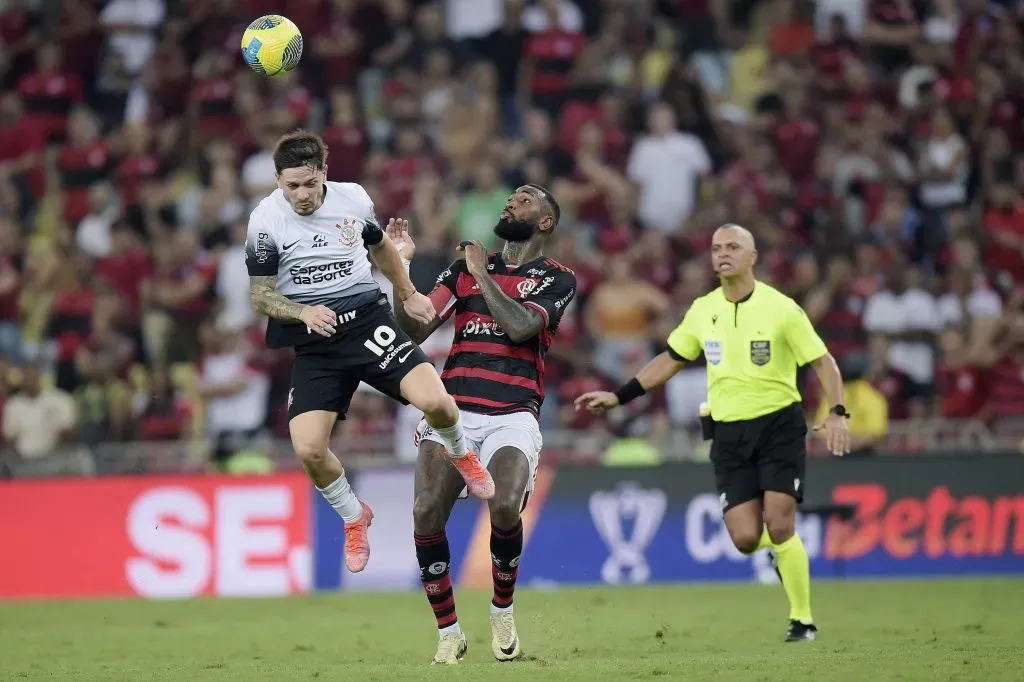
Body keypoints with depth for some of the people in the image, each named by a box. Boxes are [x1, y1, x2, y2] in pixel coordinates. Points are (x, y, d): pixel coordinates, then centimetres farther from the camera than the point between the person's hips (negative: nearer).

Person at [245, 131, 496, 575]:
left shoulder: (354, 199, -1)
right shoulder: (266, 221, -9)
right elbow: (259, 294, -4)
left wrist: (408, 294, 29)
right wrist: (304, 312, -22)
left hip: (368, 320, 1)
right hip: (313, 341, -1)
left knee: (434, 401, -22)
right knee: (308, 449, -18)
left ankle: (459, 454, 16)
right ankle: (354, 518, 14)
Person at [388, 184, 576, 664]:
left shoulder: (557, 279, 8)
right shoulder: (463, 270, 18)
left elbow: (519, 327, -11)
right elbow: (416, 329, 8)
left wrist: (482, 273, -2)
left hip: (513, 417, -3)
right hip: (453, 409, 3)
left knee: (505, 508, -28)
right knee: (427, 514, -19)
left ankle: (502, 613, 1)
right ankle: (448, 633, -2)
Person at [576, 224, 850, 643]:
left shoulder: (780, 308, -9)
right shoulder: (702, 311, 5)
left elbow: (822, 361, -6)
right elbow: (670, 360, 18)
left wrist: (837, 413, -20)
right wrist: (618, 398, 16)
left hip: (778, 424, -4)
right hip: (728, 432, 4)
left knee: (778, 526, -14)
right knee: (745, 539, -7)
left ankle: (803, 620, 1)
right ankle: (785, 550, 30)